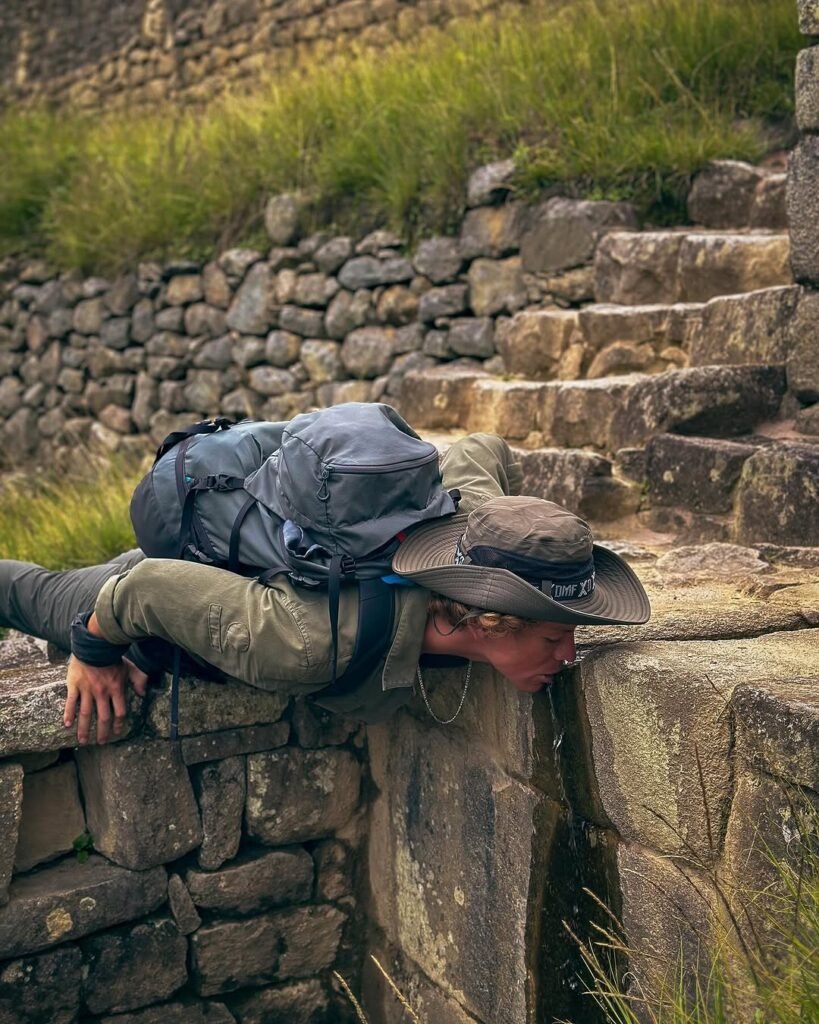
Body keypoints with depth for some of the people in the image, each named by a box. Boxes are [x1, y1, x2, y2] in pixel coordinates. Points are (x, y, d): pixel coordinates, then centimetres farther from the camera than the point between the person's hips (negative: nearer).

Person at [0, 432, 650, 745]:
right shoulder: (316, 648, -52)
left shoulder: (475, 511, -35)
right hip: (148, 577, -3)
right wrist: (94, 653, -21)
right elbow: (153, 588, -40)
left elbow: (483, 450, -11)